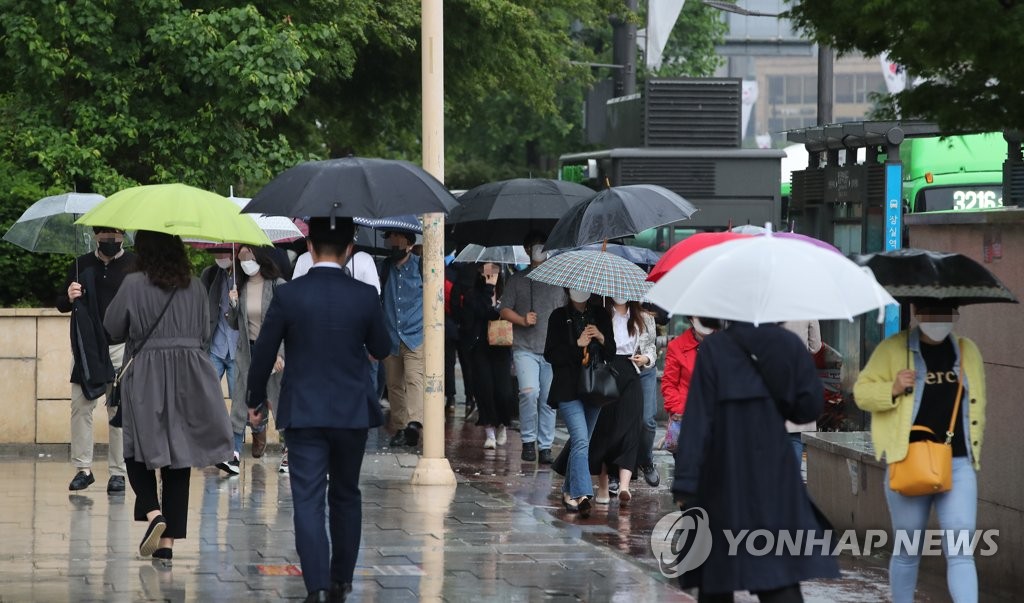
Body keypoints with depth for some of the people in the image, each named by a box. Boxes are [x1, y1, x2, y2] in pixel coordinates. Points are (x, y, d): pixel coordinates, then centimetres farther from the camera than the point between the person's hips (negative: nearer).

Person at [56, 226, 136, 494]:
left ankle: (118, 472, 4)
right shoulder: (81, 265, 10)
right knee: (80, 406, -2)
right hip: (87, 348, 2)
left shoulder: (135, 265, 2)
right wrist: (68, 298, -9)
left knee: (119, 409, -1)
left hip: (122, 347, -2)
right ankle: (82, 468, 5)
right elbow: (62, 305, 13)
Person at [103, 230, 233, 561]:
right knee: (178, 458, 7)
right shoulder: (195, 287, 3)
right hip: (188, 379, 3)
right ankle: (168, 540, 7)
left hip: (146, 377, -3)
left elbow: (112, 328, 1)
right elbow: (204, 332, 11)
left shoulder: (134, 285, -8)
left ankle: (153, 513, -17)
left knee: (139, 453, 9)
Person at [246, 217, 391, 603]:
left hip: (303, 413, -2)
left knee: (308, 502, -3)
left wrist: (256, 400, 12)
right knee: (346, 496, 18)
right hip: (352, 412, 2)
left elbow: (263, 353, -2)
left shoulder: (288, 296, -8)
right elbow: (382, 349, 7)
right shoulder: (365, 297, -6)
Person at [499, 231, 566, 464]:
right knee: (529, 392, -20)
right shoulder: (517, 280, 10)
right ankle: (528, 441, -6)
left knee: (549, 400, 1)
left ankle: (545, 447, 7)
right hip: (525, 348, -2)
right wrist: (523, 320, -12)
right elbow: (505, 310, 6)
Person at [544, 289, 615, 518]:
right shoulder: (559, 317, 1)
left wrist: (601, 338, -9)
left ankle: (569, 491, 25)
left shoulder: (601, 315, 11)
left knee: (581, 442, 11)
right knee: (581, 440, -18)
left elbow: (611, 353, 11)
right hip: (568, 389, -4)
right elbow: (550, 354, -5)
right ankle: (581, 495, -26)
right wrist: (577, 344, -16)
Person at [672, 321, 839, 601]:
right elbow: (810, 405, 1)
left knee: (715, 580, 12)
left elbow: (698, 419, -13)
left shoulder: (713, 349, -8)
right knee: (781, 580, -1)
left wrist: (685, 483, -14)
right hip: (775, 479, 2)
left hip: (725, 478, -2)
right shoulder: (789, 344, 0)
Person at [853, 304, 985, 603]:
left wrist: (975, 451, 17)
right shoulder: (893, 349, 1)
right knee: (908, 552, 8)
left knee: (960, 552, -9)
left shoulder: (967, 351, 13)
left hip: (958, 465, 2)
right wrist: (893, 389, -16)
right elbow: (862, 391, 3)